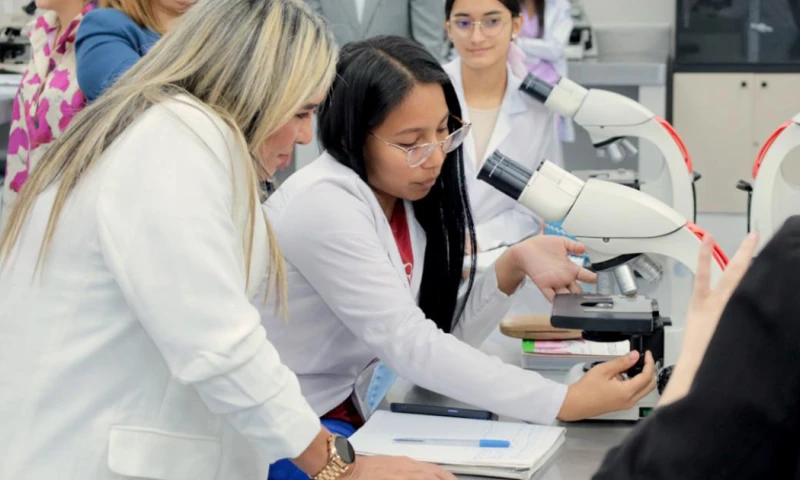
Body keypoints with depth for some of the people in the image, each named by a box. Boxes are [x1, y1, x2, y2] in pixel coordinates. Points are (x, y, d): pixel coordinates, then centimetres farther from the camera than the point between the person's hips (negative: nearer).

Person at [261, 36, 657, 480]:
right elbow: (412, 347, -26)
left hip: (343, 416, 7)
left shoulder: (408, 198, 2)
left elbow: (439, 340, -1)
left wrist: (512, 268, -15)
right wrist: (564, 403, -29)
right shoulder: (324, 206, -22)